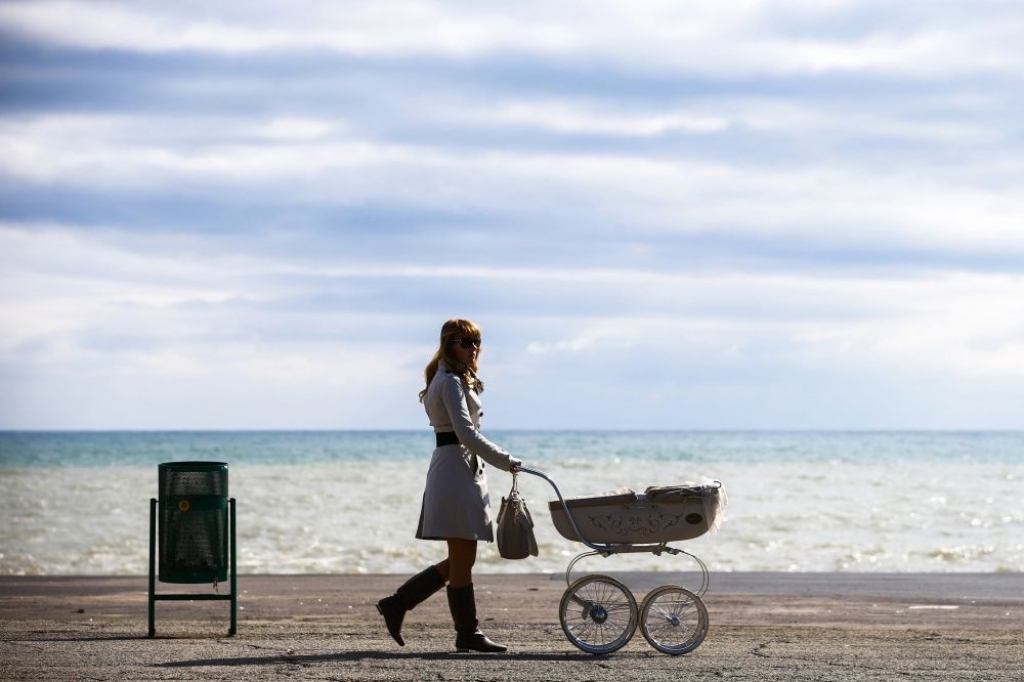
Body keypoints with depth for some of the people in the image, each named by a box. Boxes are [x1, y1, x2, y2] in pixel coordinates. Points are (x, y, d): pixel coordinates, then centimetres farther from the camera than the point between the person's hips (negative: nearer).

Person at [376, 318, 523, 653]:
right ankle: (468, 634, 1)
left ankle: (397, 604, 13)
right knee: (462, 559, -4)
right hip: (455, 471, -10)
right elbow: (466, 433, -20)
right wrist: (505, 461, -17)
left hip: (462, 471, 10)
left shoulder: (452, 380, 21)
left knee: (460, 559, 11)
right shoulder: (452, 382, -11)